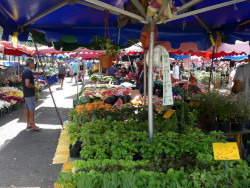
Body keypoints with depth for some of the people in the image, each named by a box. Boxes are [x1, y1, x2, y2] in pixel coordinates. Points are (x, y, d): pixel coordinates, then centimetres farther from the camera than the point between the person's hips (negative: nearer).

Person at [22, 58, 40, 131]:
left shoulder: (25, 71, 13)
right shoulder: (28, 72, -19)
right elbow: (27, 84, -27)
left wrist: (34, 88, 13)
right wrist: (34, 87, -12)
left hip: (27, 93, 10)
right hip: (29, 94, -10)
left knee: (27, 108, 12)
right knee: (31, 109, -7)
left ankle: (28, 124, 19)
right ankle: (33, 126, -4)